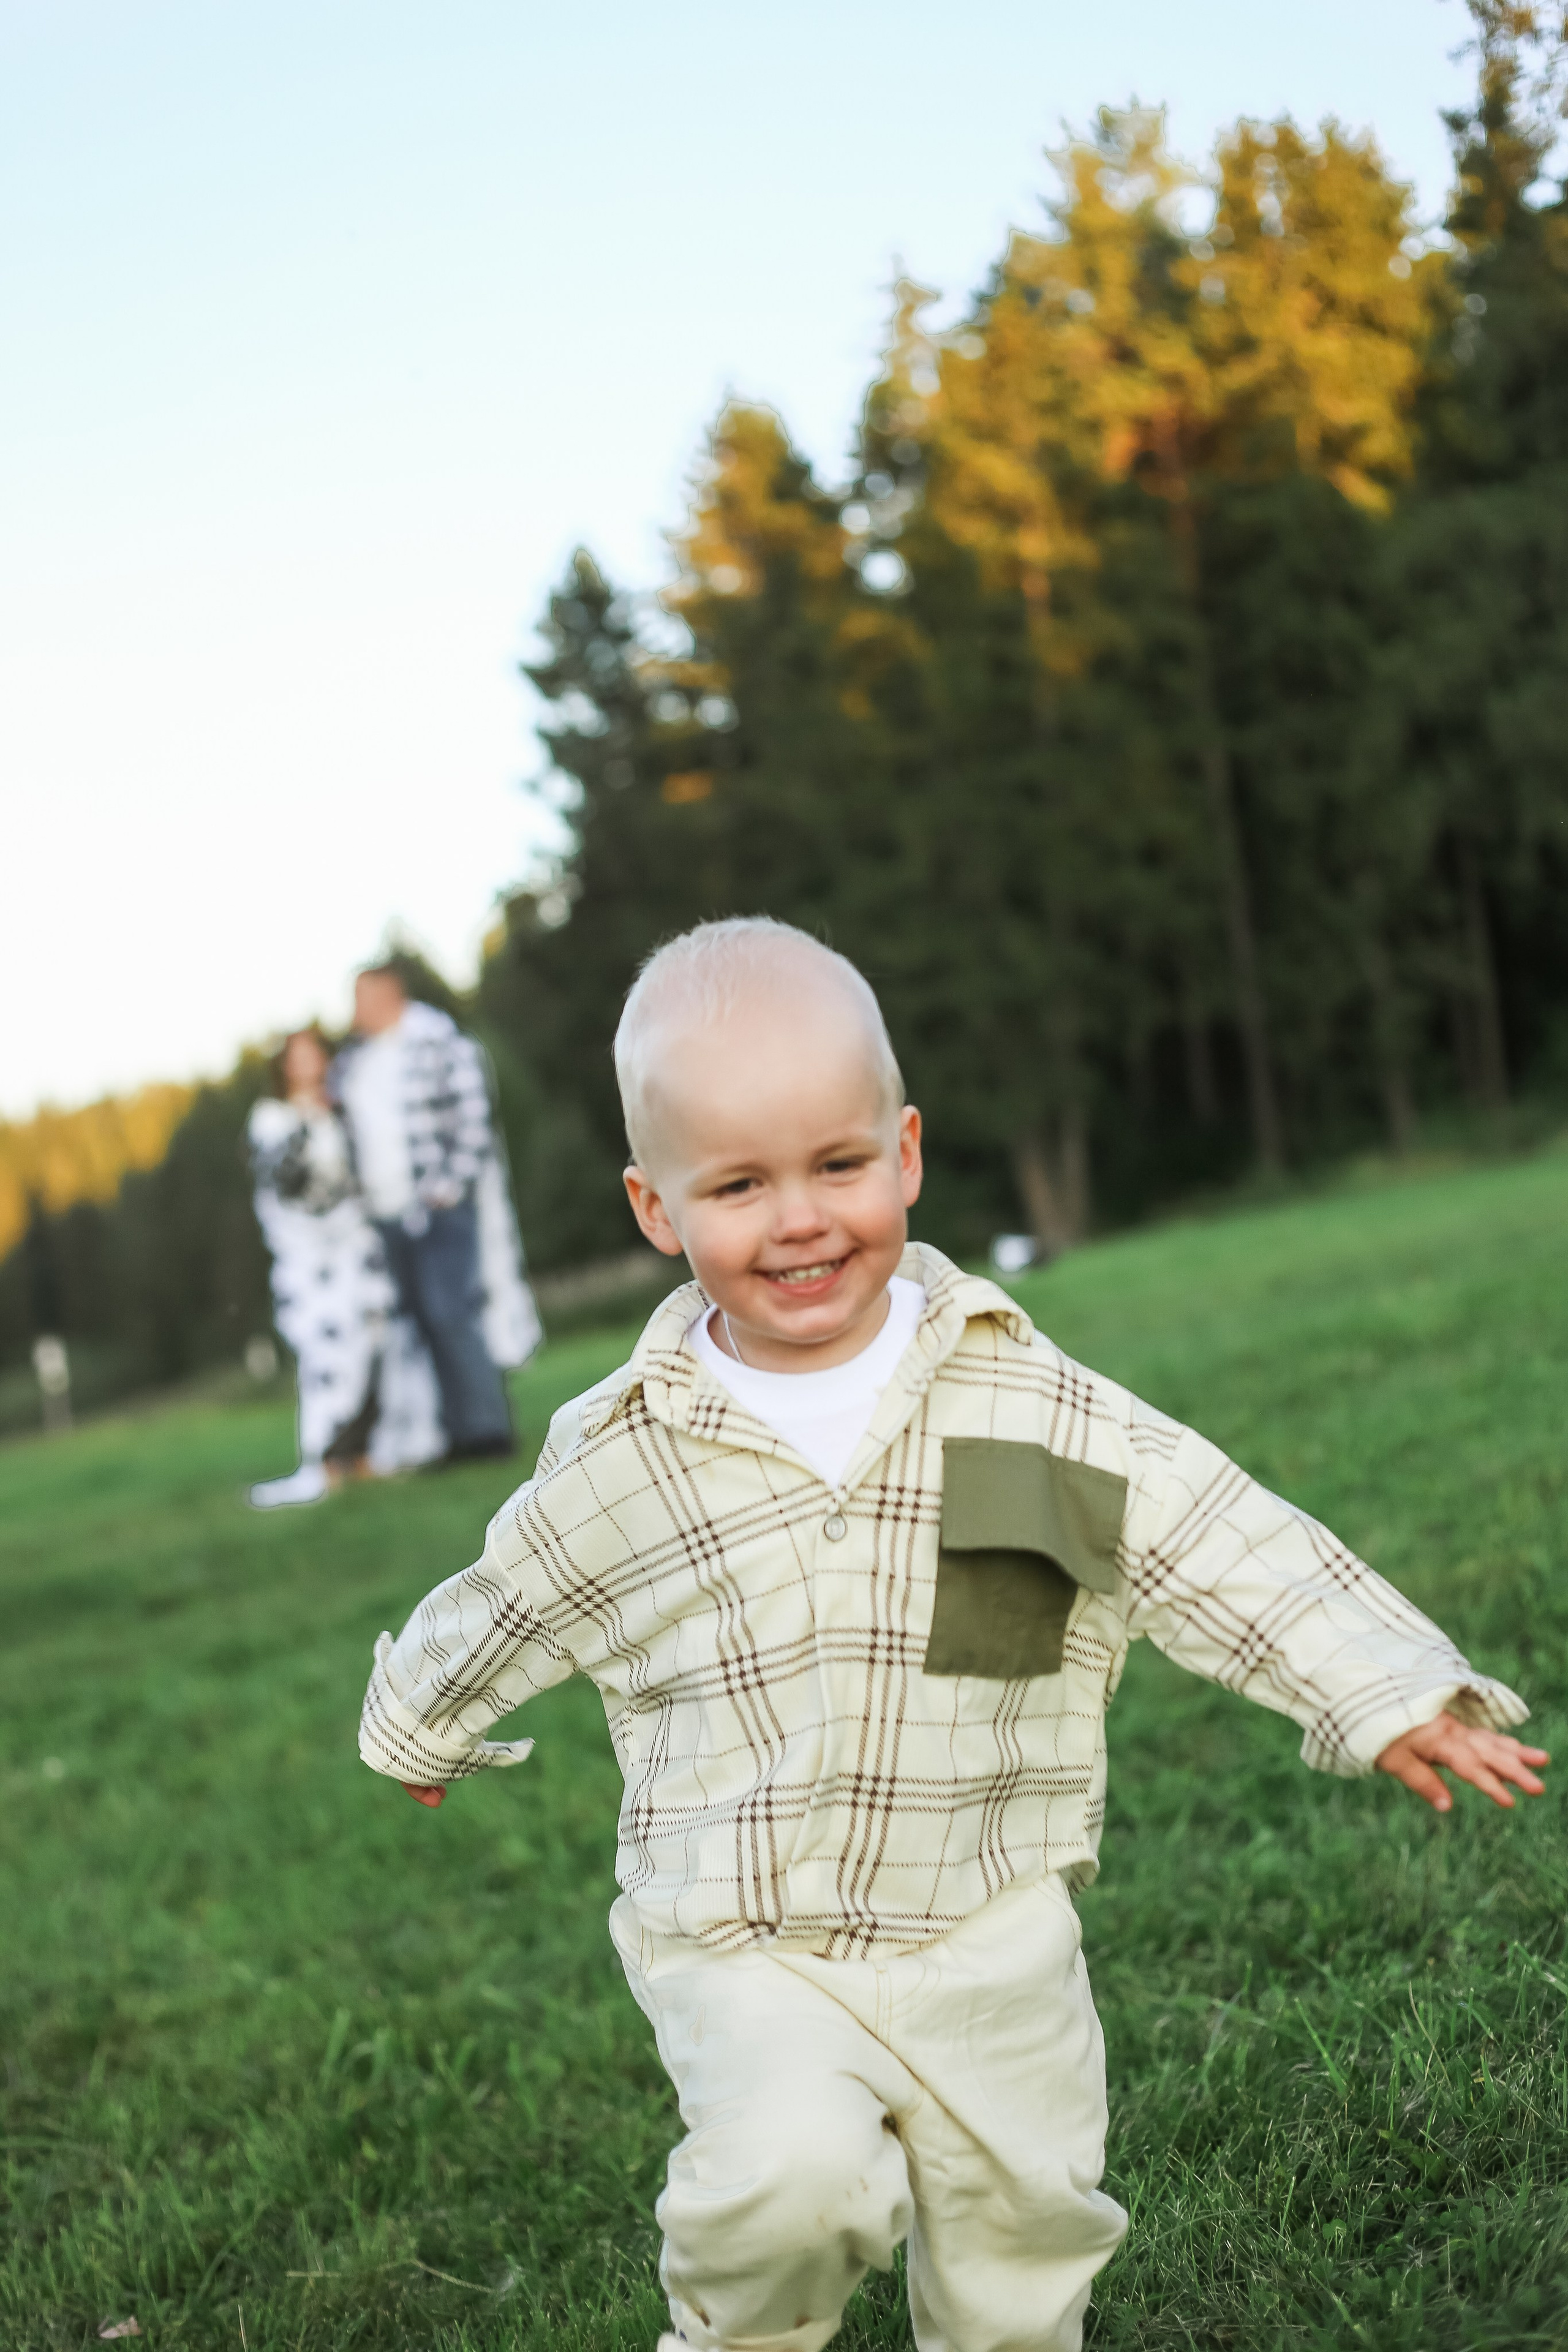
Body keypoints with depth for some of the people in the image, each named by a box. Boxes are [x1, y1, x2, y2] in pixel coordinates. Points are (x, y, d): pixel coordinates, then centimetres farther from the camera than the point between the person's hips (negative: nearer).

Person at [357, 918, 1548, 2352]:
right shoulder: (621, 1456, -6)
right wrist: (419, 1730, 28)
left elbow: (1215, 1544, -1)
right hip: (743, 1947, -1)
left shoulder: (1017, 1395, -5)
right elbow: (502, 1606, 13)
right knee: (795, 2174, -25)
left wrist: (1388, 1691, -5)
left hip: (991, 1932, 2)